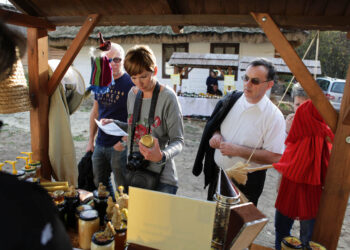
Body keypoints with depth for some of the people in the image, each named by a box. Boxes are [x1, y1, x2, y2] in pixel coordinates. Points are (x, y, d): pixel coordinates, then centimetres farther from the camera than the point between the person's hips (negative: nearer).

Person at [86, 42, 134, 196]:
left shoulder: (130, 83, -13)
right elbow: (95, 112, 15)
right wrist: (91, 140, 14)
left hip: (120, 146, -7)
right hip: (100, 144, 7)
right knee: (99, 184, 21)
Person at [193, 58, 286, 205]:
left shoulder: (273, 116, -17)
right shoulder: (231, 100, -2)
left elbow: (274, 157, -20)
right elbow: (214, 126, 11)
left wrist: (237, 150, -25)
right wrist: (216, 135, -12)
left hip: (247, 182, -4)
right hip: (218, 173, 5)